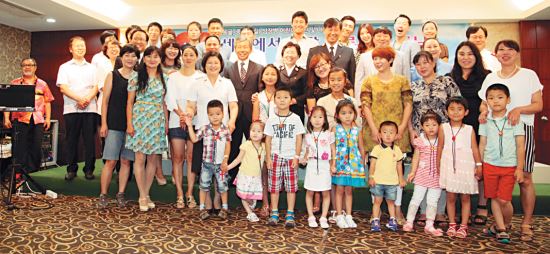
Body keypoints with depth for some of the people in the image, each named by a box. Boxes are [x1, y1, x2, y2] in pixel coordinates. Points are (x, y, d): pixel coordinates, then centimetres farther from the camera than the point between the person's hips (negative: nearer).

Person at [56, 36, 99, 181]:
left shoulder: (92, 68, 15)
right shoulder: (65, 67, 10)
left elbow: (96, 87, 6)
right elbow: (63, 88, -2)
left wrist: (87, 99, -13)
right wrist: (79, 99, -15)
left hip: (90, 108, 1)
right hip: (71, 109, -1)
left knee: (90, 140, 0)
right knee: (71, 140, 2)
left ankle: (89, 169, 7)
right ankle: (71, 169, 11)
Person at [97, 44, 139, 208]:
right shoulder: (112, 76, 4)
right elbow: (105, 101, 2)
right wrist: (104, 124, -5)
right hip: (114, 125, -2)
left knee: (126, 161, 6)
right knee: (111, 161, -3)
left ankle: (121, 194, 15)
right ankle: (103, 195, 8)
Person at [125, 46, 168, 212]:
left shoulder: (163, 78, 10)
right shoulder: (136, 77, 0)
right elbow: (130, 102, 0)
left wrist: (166, 122, 7)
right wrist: (129, 123, -6)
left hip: (157, 121, 3)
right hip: (140, 119, -3)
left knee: (153, 159, 5)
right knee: (140, 158, -3)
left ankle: (146, 194, 17)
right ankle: (143, 197, 7)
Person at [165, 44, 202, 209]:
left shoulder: (201, 77, 6)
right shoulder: (173, 76, 10)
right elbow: (171, 98, 1)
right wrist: (181, 114, -14)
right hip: (176, 122, 1)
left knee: (192, 157, 1)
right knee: (177, 157, 1)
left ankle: (189, 193, 8)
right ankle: (179, 194, 7)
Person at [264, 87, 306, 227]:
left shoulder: (295, 118, 1)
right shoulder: (271, 119, 4)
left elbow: (299, 139, 1)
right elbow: (268, 140, 5)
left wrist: (296, 157, -6)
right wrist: (268, 157, -1)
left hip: (290, 157, -1)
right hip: (275, 157, 1)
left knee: (291, 186, 2)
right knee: (274, 186, 5)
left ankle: (290, 215, 10)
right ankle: (274, 214, 14)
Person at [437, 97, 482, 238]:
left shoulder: (469, 130, 1)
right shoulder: (443, 128, 1)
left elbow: (475, 148, 2)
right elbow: (440, 148, 4)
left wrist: (479, 165, -4)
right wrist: (438, 166, 5)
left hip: (466, 167, 0)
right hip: (449, 167, 0)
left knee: (465, 197, 6)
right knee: (450, 197, 7)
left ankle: (463, 226, 15)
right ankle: (452, 225, 19)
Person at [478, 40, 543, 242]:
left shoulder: (529, 75, 5)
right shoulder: (490, 78, 13)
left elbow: (538, 105, 1)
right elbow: (484, 103, 17)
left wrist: (519, 109, -17)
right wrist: (484, 111, -5)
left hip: (522, 129, -2)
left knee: (525, 178, -2)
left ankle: (527, 223, 8)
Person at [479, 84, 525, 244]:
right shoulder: (485, 121, 4)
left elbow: (520, 146, -2)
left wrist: (520, 168, -5)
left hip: (509, 166, -2)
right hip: (490, 165, 2)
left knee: (504, 200, -4)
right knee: (494, 198, 8)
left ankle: (506, 224, 24)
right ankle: (501, 229, 23)